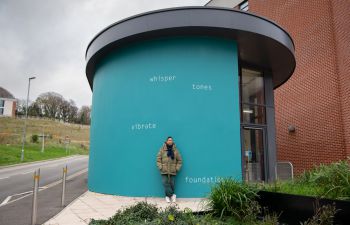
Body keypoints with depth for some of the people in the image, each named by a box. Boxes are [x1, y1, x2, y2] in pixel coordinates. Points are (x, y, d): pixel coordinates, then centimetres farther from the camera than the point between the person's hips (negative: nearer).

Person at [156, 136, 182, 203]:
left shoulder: (175, 150, 5)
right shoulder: (162, 149, 2)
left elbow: (179, 160, 10)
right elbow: (158, 159, 4)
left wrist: (177, 168, 2)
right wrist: (160, 167, -4)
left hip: (172, 171, 1)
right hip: (164, 171, -1)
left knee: (172, 184, 2)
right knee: (165, 183, -8)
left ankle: (168, 196, 18)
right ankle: (172, 195, 4)